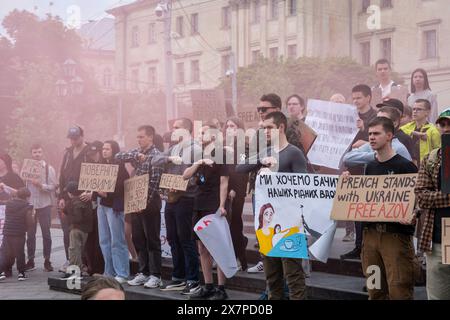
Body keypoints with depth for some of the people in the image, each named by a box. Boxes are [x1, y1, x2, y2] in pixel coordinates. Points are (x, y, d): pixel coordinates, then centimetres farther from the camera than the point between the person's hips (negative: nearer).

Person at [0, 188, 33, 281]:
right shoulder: (27, 207, -8)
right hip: (19, 234, -3)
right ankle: (21, 273, 9)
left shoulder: (8, 204, 8)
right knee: (20, 253, 7)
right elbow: (29, 222, -7)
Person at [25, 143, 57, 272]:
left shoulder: (49, 169, 0)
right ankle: (30, 261, 13)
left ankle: (47, 261, 9)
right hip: (30, 205, 2)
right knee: (30, 234, 5)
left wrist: (41, 185, -21)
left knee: (46, 234, 2)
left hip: (44, 205, -2)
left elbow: (53, 187, -6)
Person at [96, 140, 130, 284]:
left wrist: (107, 193, -16)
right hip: (102, 205, 7)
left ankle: (122, 274, 0)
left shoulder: (119, 166, -7)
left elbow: (124, 186, -14)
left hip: (114, 206, -7)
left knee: (117, 241, -5)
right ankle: (109, 272, 15)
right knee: (104, 240, 8)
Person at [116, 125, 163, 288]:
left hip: (150, 203, -7)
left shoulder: (156, 155, -10)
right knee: (138, 239, 10)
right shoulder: (137, 152, 13)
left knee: (152, 240, -3)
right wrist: (136, 156, -11)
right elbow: (118, 156, 2)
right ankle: (143, 273, 18)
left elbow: (154, 182, -15)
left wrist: (146, 202, -19)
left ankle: (155, 276, 2)